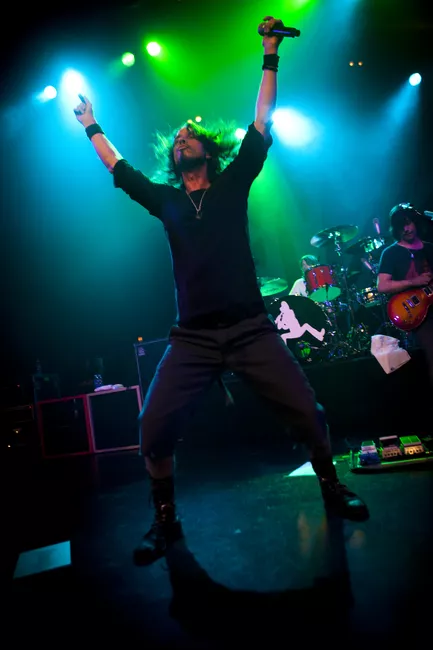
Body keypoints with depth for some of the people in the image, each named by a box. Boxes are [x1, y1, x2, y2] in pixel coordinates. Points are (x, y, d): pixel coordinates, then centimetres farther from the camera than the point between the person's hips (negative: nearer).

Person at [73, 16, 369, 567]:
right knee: (153, 428, -11)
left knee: (307, 412, -6)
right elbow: (118, 168, 28)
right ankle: (165, 521, 14)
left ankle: (331, 488, 23)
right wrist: (90, 125, 37)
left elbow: (261, 124, 12)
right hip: (192, 338, 1)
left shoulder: (232, 185, 12)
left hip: (251, 329, -1)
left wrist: (269, 56, 15)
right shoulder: (165, 200, 16)